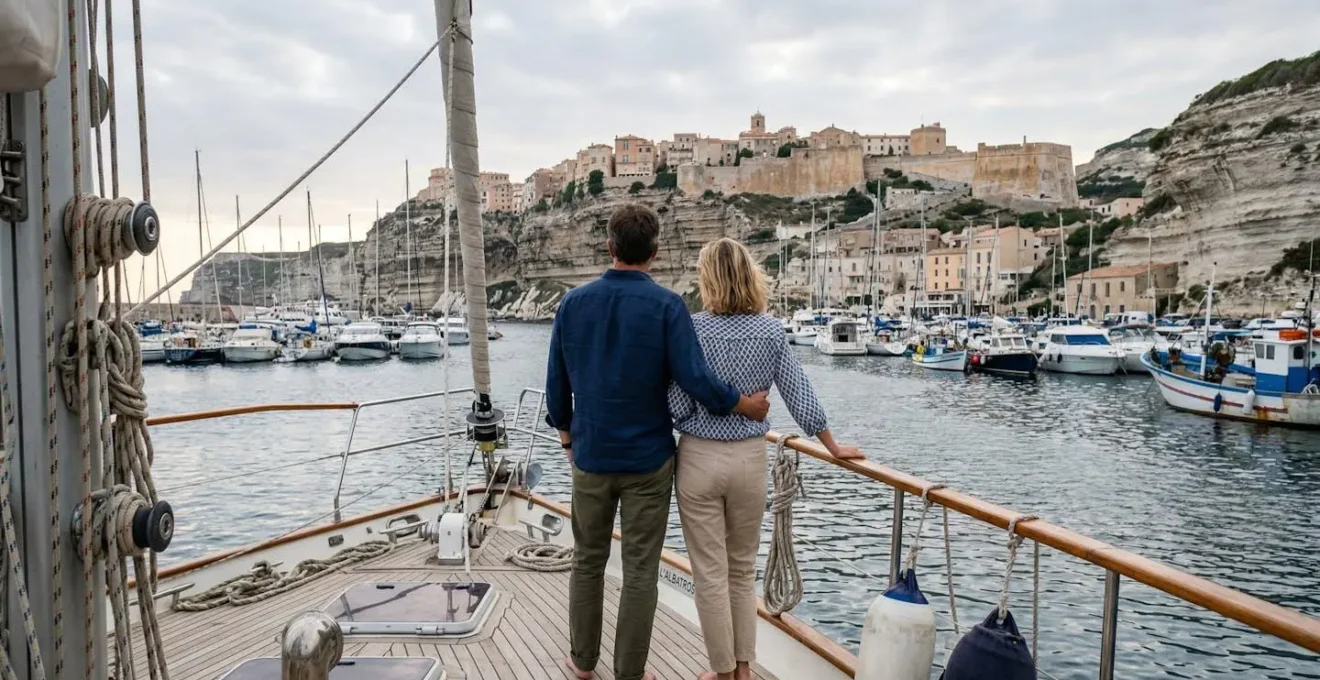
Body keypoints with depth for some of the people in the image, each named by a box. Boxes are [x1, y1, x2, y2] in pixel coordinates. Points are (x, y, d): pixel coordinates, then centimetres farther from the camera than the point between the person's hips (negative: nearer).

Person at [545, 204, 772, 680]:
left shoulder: (573, 302, -2)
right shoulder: (667, 305, -12)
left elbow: (556, 384, 4)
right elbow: (695, 379, -19)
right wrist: (748, 405, -3)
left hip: (591, 457, 3)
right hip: (647, 459, -3)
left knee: (588, 561, 18)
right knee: (639, 571, 8)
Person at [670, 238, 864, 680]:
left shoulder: (693, 328, -12)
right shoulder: (771, 330, -2)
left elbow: (678, 405, -12)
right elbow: (799, 395, 2)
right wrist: (834, 447, 13)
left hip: (700, 458, -3)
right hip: (750, 458, 4)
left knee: (710, 574, 10)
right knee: (743, 569, 20)